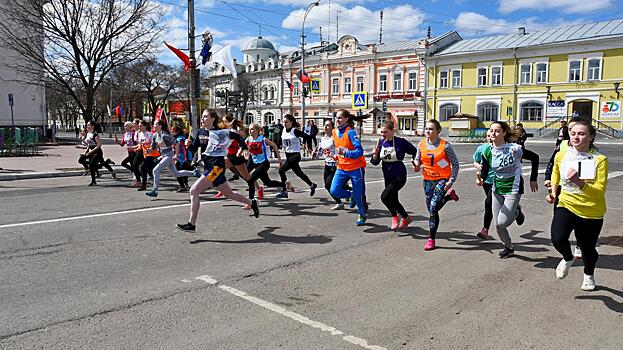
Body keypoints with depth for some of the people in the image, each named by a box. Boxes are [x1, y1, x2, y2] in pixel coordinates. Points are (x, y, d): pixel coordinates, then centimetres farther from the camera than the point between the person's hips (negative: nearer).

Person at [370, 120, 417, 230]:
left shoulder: (401, 142, -14)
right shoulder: (381, 142, 0)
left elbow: (415, 152, -1)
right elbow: (375, 162, 1)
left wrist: (415, 162, -12)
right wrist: (375, 154, -17)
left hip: (399, 176, -7)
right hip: (388, 177, 7)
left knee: (385, 196, -19)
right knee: (393, 200, 16)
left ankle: (395, 217, 6)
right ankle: (406, 218, 40)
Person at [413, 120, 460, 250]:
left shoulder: (445, 145, -12)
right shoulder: (421, 144, -1)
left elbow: (455, 163, -5)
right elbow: (418, 160, 14)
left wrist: (451, 180, -12)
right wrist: (416, 166, -9)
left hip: (442, 179, -5)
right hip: (428, 180, 5)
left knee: (433, 209, -14)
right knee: (431, 209, 12)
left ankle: (431, 239, 0)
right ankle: (449, 195, 37)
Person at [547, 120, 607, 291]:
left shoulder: (600, 160, -12)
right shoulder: (561, 155, -3)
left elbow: (600, 191, -17)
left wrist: (578, 182, -32)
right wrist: (553, 192, 7)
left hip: (591, 212, -1)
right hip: (566, 205, 1)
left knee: (587, 248, 12)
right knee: (558, 239, -24)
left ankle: (589, 274, 47)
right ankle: (567, 258, 14)